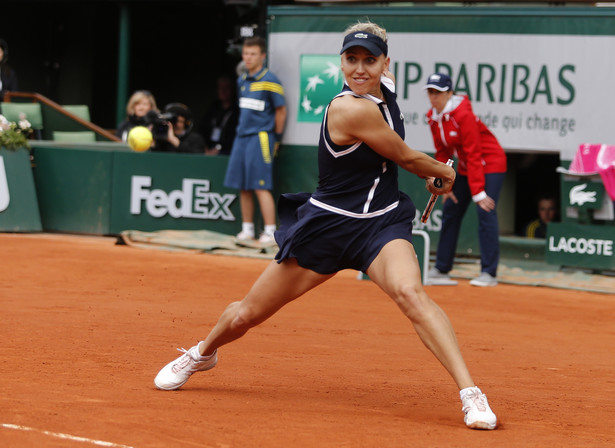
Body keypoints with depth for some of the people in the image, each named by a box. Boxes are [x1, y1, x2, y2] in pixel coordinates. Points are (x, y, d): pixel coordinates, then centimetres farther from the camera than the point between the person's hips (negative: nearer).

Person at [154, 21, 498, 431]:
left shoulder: (385, 87, 0)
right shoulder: (351, 109, -24)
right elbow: (406, 158, -11)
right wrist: (445, 172, 9)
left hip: (382, 223, 4)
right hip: (326, 224, -4)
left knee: (410, 292, -28)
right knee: (247, 315, 9)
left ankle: (471, 394, -33)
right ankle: (202, 354, 43)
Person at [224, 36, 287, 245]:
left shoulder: (269, 81, -9)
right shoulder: (242, 80, 12)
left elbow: (281, 111, -5)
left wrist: (275, 138, -1)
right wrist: (243, 129, 17)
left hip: (260, 138, -7)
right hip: (242, 137, 7)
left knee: (261, 187, -11)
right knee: (243, 187, 8)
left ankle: (270, 232, -9)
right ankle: (247, 229, 16)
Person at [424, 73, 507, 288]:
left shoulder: (463, 115, -24)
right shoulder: (433, 117, -1)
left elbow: (474, 155, -25)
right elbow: (442, 153, 8)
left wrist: (478, 192, -26)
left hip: (490, 164, -9)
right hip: (465, 167, 9)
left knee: (486, 213, -18)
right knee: (450, 213, 7)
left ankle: (489, 273, -18)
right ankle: (441, 270, 14)